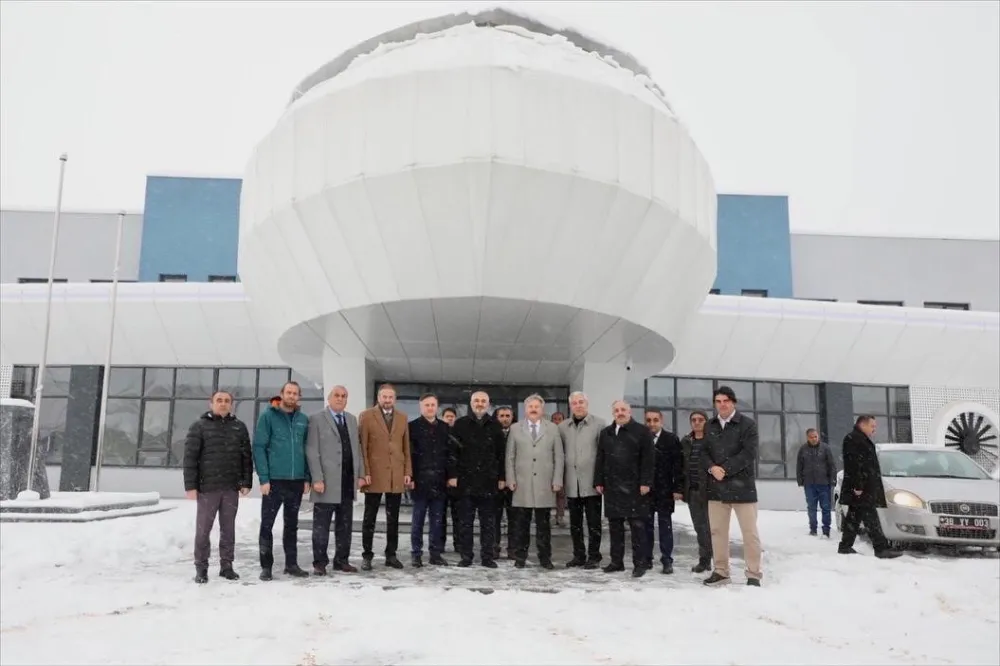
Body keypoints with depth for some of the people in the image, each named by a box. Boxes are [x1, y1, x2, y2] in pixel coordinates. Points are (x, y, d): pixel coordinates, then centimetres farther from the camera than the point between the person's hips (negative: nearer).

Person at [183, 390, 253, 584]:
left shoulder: (239, 427, 9)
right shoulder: (199, 426, 0)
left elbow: (247, 456, 8)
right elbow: (190, 457, -4)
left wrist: (246, 482, 1)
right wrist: (190, 485, -10)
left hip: (232, 487, 3)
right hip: (207, 487, -3)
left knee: (228, 529, 9)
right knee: (203, 529, 3)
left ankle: (226, 566, 17)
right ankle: (201, 568, 12)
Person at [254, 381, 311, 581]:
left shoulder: (303, 419, 9)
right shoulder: (268, 416, -3)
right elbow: (259, 448, -7)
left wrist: (307, 478, 5)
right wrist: (264, 478, -14)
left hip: (297, 481, 4)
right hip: (274, 480, -4)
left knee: (292, 525, 12)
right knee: (267, 524, 1)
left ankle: (291, 564, 20)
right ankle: (266, 566, 11)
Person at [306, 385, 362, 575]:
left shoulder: (352, 419, 15)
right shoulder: (316, 419, -2)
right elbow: (312, 452, -8)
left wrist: (360, 474, 7)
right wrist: (317, 479, -14)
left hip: (348, 482, 5)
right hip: (327, 482, -5)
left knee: (345, 525, 10)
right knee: (321, 526, 2)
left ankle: (342, 561, 18)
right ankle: (320, 563, 10)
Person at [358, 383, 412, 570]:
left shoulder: (402, 418, 11)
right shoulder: (366, 416, -1)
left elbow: (406, 447, 11)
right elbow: (362, 447, -4)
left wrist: (408, 472, 4)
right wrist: (365, 472, -11)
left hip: (397, 476, 3)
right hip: (374, 475, -3)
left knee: (393, 518, 9)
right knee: (370, 518, 4)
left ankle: (391, 555, 17)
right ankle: (367, 555, 12)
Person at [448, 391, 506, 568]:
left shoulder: (495, 425, 7)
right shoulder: (461, 424, 4)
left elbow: (501, 453, 7)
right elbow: (453, 451, 1)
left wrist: (501, 477, 3)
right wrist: (452, 475, -6)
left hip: (488, 481, 1)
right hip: (466, 480, -1)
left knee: (488, 521, 6)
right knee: (465, 521, 4)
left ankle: (487, 556, 12)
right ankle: (466, 556, 11)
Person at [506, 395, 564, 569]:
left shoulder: (553, 429, 9)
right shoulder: (515, 429, 9)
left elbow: (558, 457, 6)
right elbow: (510, 457, 8)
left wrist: (557, 480, 0)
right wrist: (510, 479, 0)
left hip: (545, 485, 0)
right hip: (522, 485, 0)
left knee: (543, 524, 4)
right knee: (521, 524, 3)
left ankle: (545, 558, 13)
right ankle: (520, 557, 12)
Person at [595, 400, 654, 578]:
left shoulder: (642, 431, -1)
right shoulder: (605, 433, 13)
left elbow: (648, 460, -6)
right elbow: (600, 460, 14)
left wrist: (645, 482, -12)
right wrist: (599, 482, 8)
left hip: (634, 488, -5)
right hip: (612, 487, 5)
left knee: (637, 526, -2)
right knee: (615, 526, 10)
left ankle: (639, 564, 5)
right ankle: (616, 561, 19)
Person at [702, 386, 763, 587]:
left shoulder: (747, 424, -4)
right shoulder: (710, 425, 10)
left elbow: (749, 453, -13)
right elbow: (703, 451, 8)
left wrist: (725, 470, -16)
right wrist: (712, 468, -12)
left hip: (741, 486, -4)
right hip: (716, 486, 4)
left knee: (749, 532, 0)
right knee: (717, 531, 10)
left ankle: (753, 574, 10)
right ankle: (721, 571, 21)